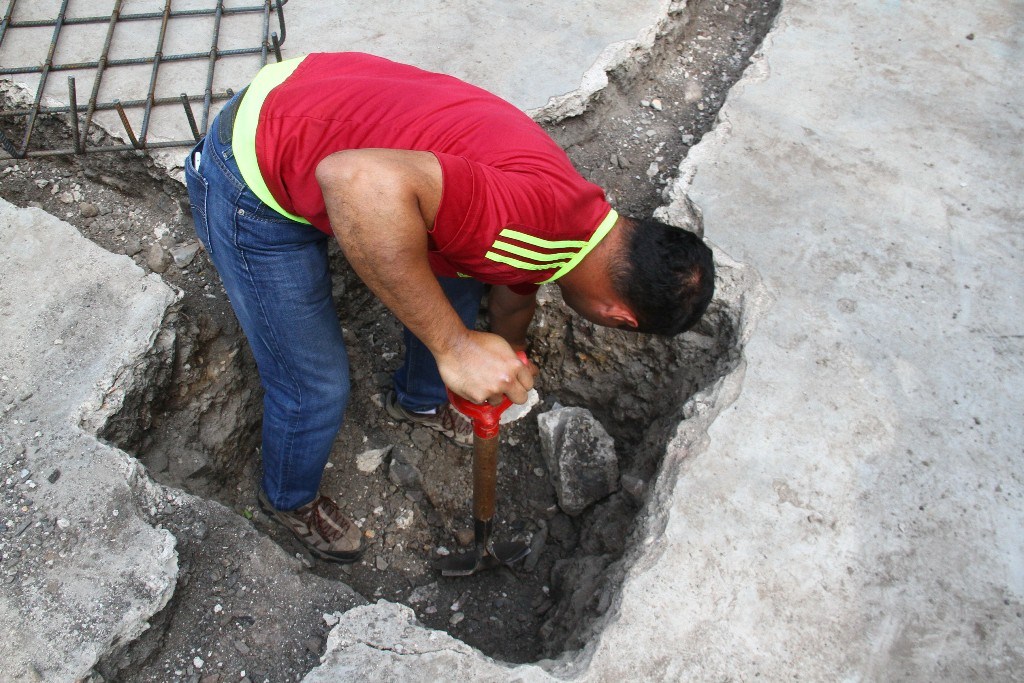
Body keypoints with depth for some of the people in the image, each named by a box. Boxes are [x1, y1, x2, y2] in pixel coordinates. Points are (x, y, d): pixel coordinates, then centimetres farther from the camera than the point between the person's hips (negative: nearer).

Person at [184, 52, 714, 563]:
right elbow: (359, 180, -43)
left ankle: (419, 399, 50)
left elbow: (513, 295, 23)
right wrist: (455, 345, -37)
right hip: (257, 184, -8)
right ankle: (290, 498, 38)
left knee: (456, 281, 20)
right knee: (317, 388, 4)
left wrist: (507, 362, 43)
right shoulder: (536, 218, -30)